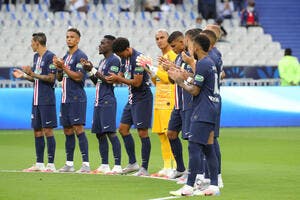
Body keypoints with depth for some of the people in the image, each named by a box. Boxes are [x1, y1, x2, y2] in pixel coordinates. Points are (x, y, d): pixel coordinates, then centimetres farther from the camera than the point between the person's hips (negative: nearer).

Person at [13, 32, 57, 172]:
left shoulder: (50, 56, -10)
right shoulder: (36, 56, 17)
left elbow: (51, 78, -16)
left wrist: (33, 74, -17)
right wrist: (23, 76, 12)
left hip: (47, 100, -9)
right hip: (36, 100, 9)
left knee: (47, 130, -8)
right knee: (37, 131, 9)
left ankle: (51, 164, -6)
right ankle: (39, 164, 15)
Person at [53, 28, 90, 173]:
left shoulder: (80, 56, -9)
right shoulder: (65, 57, 17)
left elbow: (78, 77, -17)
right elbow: (59, 78, 21)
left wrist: (64, 67, -15)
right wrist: (58, 68, 2)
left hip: (76, 98, -9)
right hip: (65, 98, 9)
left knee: (78, 128, -12)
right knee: (67, 131, 10)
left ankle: (86, 163, -11)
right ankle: (69, 164, 16)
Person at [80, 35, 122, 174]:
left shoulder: (114, 60, -9)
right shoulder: (102, 61, 20)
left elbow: (109, 80, -17)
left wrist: (93, 70, -16)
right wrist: (89, 71, 10)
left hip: (107, 101, -10)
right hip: (98, 102, 10)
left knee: (110, 132, -14)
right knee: (99, 134, 10)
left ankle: (118, 166, -15)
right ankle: (104, 165, 16)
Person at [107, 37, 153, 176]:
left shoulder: (138, 59, -19)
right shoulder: (124, 59, 10)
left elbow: (137, 82, -23)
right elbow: (121, 77, 16)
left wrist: (118, 79, -16)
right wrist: (112, 79, -6)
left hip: (142, 98, -10)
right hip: (132, 98, 10)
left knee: (142, 132, -7)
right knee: (123, 129, 10)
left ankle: (144, 168, -3)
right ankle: (133, 163, 19)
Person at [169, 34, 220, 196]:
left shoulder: (202, 64, -14)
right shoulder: (210, 63, 16)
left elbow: (194, 91, -14)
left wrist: (180, 82, 0)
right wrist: (182, 77, 22)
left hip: (202, 113, -10)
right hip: (210, 111, 10)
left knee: (194, 147, -11)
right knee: (208, 149, 10)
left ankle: (189, 186, -15)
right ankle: (214, 186, 9)